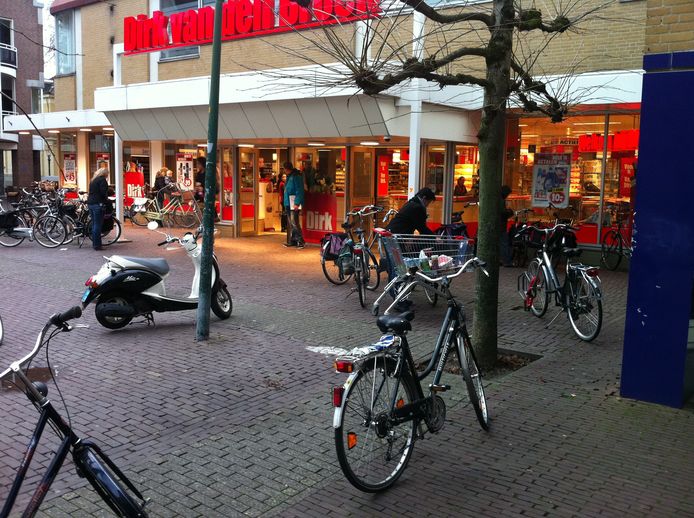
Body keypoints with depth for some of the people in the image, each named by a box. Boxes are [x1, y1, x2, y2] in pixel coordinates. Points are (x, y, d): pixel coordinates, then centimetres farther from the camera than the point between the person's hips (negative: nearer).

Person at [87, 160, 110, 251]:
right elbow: (103, 193, -15)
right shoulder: (102, 180, -7)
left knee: (94, 224, 14)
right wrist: (107, 200, 1)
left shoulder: (93, 180, 20)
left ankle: (94, 243, 19)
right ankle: (97, 245, -6)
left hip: (90, 203, 9)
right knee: (98, 225, -7)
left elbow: (91, 192, 21)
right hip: (97, 204, -9)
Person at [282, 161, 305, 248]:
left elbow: (299, 191, -18)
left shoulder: (296, 176, -13)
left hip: (294, 204, -10)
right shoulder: (289, 177, 16)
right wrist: (285, 202, 16)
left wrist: (297, 203, -23)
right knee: (290, 223, 13)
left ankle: (300, 241, -8)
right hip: (288, 203, 10)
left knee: (294, 222, -12)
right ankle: (292, 241, 20)